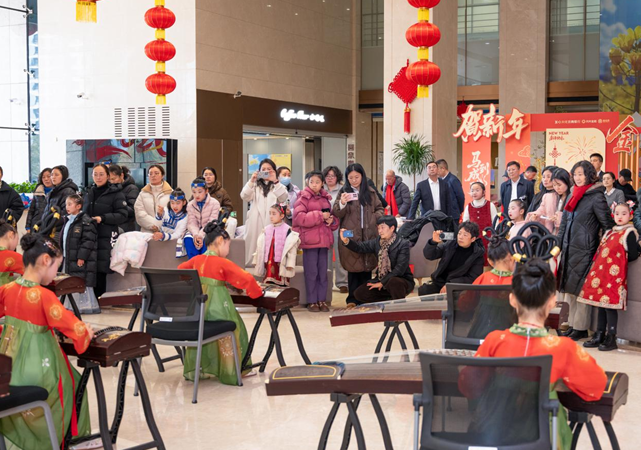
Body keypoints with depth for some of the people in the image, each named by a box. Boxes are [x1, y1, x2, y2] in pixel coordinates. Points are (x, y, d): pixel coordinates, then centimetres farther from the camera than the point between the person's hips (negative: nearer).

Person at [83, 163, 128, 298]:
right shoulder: (89, 193, 20)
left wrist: (102, 218, -14)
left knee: (100, 271, -7)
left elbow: (123, 215, -6)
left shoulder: (115, 193, 0)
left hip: (106, 237, -5)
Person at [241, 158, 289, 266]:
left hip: (272, 223, -1)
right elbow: (244, 196, 0)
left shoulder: (278, 186, 14)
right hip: (256, 224, 1)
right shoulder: (255, 185, 16)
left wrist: (275, 181, -13)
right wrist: (251, 181, -11)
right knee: (254, 246, -3)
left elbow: (283, 198, -5)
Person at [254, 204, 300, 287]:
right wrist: (258, 262, 12)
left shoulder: (287, 230, -7)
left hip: (281, 264, -4)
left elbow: (291, 248, -9)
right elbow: (260, 247, 12)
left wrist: (289, 265, -13)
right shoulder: (266, 230, 8)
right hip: (269, 264, 4)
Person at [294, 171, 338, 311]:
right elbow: (299, 217, -16)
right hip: (309, 240, -5)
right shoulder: (303, 198, -3)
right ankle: (312, 301, 6)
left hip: (324, 240, 5)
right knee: (311, 271, -1)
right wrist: (320, 216, -17)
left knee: (323, 271, 8)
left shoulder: (326, 199, 13)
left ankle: (322, 299, 15)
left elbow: (333, 217, 22)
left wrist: (332, 220, -3)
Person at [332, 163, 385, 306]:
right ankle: (353, 299, 5)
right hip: (351, 236, -3)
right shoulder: (344, 192, 2)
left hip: (369, 235, 3)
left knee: (367, 267, 6)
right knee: (353, 267, -1)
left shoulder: (370, 192, 11)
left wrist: (376, 218, -4)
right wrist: (342, 203, -25)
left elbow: (380, 208, 17)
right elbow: (337, 214, -5)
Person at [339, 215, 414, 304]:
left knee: (393, 282, -40)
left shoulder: (403, 244, -13)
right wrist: (346, 241, -24)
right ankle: (390, 300, 4)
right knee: (359, 294, -8)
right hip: (382, 280, 6)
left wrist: (382, 283, -20)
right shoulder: (377, 242, 4)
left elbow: (399, 269, -21)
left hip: (402, 280, -6)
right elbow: (361, 247, -6)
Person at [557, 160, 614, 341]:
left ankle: (581, 328, 3)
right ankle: (573, 324, 19)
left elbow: (607, 223, -9)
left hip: (585, 250, -8)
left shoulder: (596, 197, -8)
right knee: (570, 288, 11)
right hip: (570, 249, 8)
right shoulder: (574, 196, 14)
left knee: (580, 288, -4)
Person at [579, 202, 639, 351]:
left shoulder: (629, 233, -4)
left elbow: (633, 255, -8)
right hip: (601, 272, 8)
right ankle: (599, 336, 17)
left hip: (615, 274, -8)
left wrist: (619, 261, 0)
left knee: (610, 305, -8)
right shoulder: (609, 233, 20)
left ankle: (611, 339, -2)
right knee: (601, 304, 10)